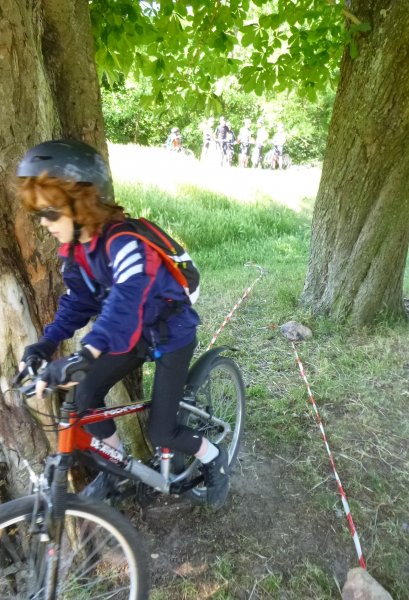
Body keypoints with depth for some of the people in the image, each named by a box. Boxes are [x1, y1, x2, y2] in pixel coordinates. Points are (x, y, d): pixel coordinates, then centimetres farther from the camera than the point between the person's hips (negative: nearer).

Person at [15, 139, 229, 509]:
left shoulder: (123, 241, -32)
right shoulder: (75, 248, -4)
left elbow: (126, 301, -47)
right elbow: (78, 301, 1)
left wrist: (85, 355, -60)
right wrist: (46, 344, -12)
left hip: (172, 334, -7)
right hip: (137, 333, 7)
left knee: (160, 432, -5)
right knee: (86, 397, -3)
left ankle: (214, 460, 26)